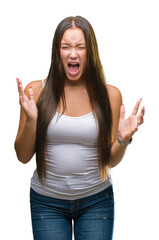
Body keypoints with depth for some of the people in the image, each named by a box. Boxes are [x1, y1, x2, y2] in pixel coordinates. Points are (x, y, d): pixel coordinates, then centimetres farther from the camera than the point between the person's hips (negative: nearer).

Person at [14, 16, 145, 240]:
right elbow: (23, 157, -3)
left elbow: (111, 160, 1)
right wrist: (30, 121, -19)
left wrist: (123, 139, -19)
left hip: (96, 201, 1)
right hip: (47, 201, 0)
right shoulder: (36, 91, -6)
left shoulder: (109, 95, -4)